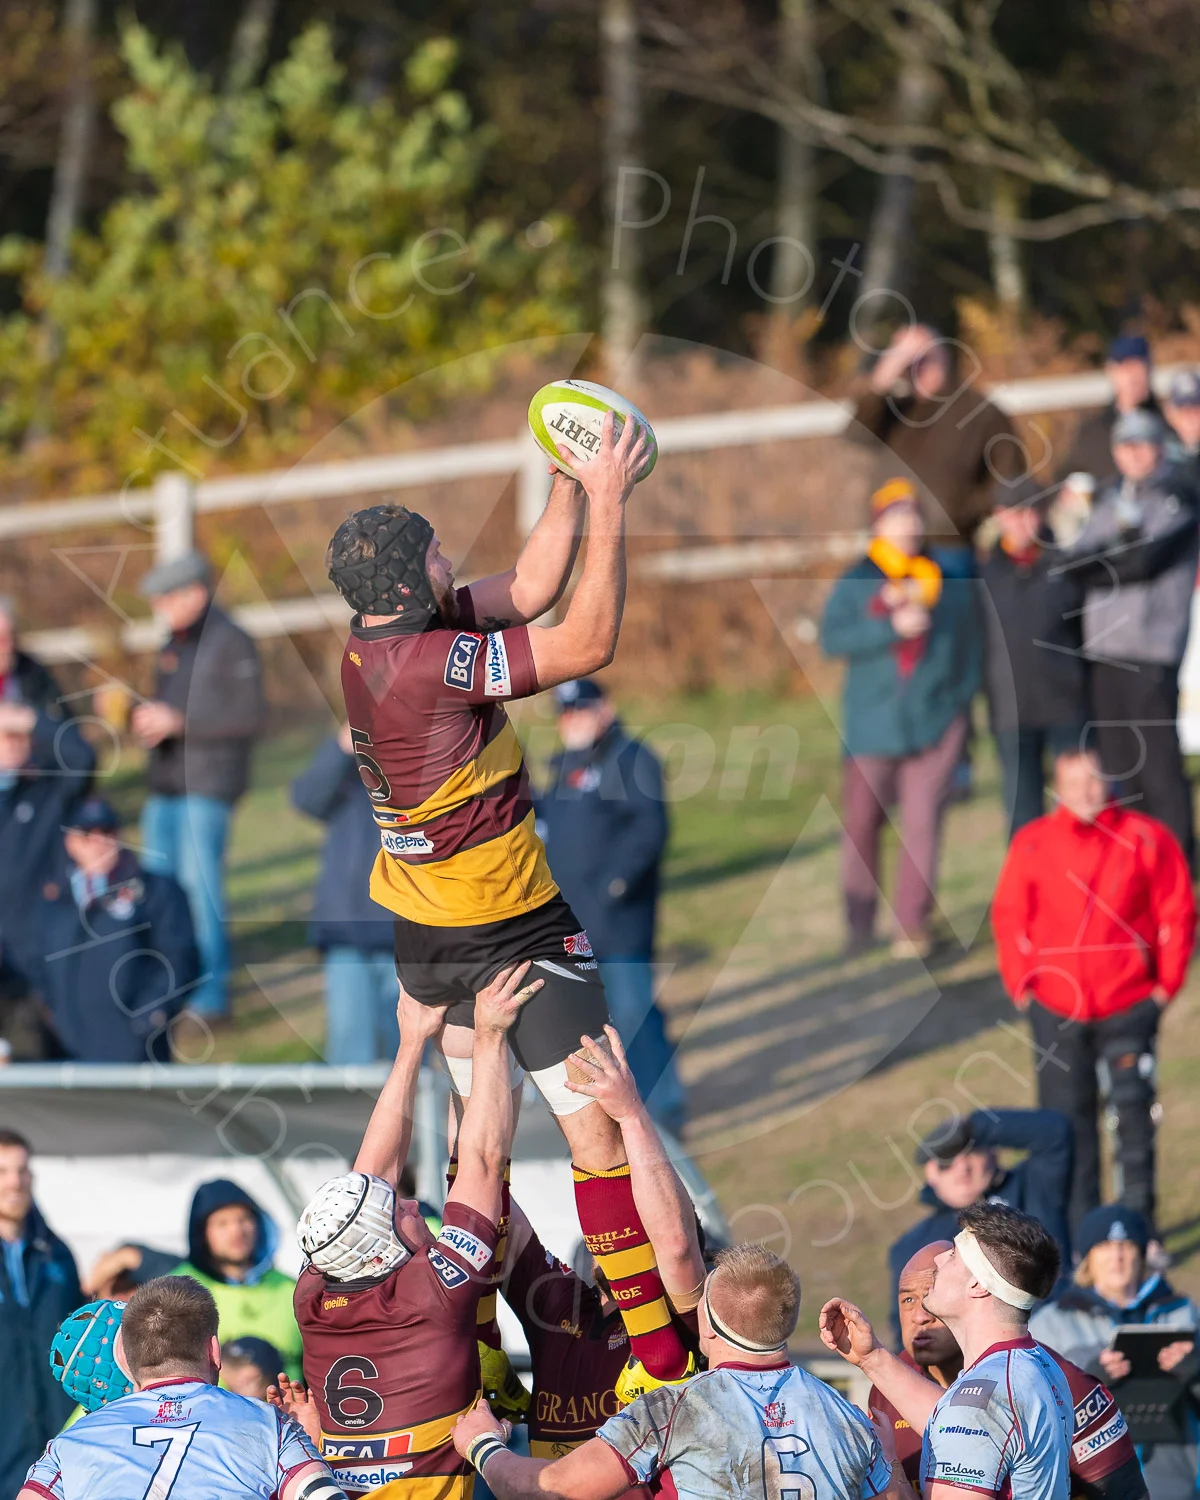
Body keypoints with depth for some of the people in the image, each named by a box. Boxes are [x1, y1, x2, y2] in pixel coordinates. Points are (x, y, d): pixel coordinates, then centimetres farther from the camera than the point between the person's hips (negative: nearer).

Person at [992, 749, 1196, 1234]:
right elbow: (1009, 918, 5)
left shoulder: (1146, 839, -5)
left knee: (1132, 1114, -2)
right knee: (1067, 1120, 6)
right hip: (1056, 1009, 1)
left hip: (1129, 1006, -1)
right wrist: (1021, 985, 0)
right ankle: (1077, 1230, 14)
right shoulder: (1032, 844, -3)